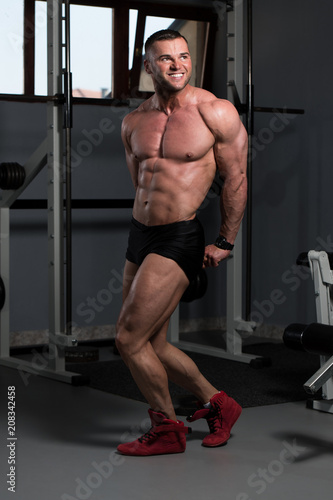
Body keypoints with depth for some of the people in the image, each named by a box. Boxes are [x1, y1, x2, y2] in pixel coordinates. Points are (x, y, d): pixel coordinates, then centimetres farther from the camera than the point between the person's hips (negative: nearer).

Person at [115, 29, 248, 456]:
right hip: (139, 232, 7)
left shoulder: (216, 112, -8)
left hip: (180, 239, -7)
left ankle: (167, 429, 12)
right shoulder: (133, 122, 8)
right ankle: (216, 403, 32)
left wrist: (225, 243, -1)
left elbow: (236, 178, -3)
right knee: (150, 345, 12)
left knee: (129, 340, -9)